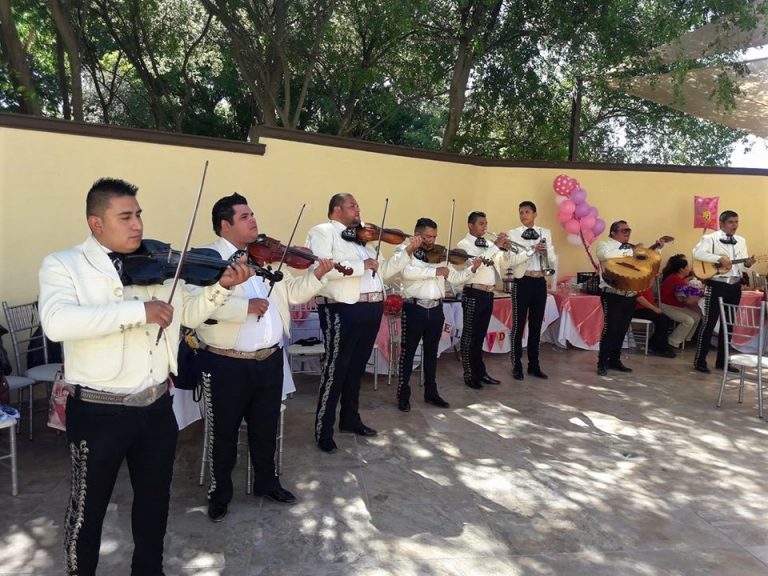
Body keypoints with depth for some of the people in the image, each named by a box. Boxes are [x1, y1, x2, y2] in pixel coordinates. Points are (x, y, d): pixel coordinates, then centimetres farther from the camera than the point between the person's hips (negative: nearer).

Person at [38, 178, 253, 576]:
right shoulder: (63, 265, -9)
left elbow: (189, 314, 9)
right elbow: (56, 323, -27)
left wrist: (220, 287, -10)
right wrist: (138, 310, -32)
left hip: (157, 406, 5)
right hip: (98, 411, -4)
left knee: (155, 499, 21)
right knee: (88, 508, 15)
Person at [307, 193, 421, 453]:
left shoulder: (364, 237, 19)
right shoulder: (322, 231, -4)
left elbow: (383, 271, 18)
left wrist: (407, 252, 7)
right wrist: (361, 265, -21)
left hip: (372, 310, 8)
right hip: (342, 310, -7)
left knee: (357, 367, 17)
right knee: (336, 369, -1)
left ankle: (350, 419, 33)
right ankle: (323, 431, 11)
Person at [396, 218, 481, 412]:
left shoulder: (439, 254, 12)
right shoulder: (405, 249, -4)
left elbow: (455, 278, 11)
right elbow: (407, 272, -24)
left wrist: (472, 269, -5)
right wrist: (435, 271, -25)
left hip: (436, 309, 5)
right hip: (414, 308, -5)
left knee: (431, 352, 15)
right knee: (408, 351, 4)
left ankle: (431, 392, 26)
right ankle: (403, 394, 14)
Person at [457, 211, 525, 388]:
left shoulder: (488, 244, 14)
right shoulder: (464, 244, -7)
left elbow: (505, 263, 15)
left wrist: (505, 249, -4)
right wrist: (496, 246, -22)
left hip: (488, 294, 7)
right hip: (473, 294, -7)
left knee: (480, 335, 15)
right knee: (470, 336, 1)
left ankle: (480, 372, 23)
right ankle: (470, 375, 9)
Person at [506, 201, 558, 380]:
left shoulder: (545, 233, 10)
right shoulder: (513, 234, -1)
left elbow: (553, 259, 6)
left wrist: (546, 252, -15)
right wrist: (532, 249, -22)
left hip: (540, 282, 4)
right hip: (522, 282, -3)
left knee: (536, 325, 10)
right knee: (518, 325, 0)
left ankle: (534, 365, 19)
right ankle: (517, 366, 8)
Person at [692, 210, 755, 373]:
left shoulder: (741, 241, 15)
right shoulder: (710, 238, -5)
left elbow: (743, 263, 12)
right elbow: (697, 253, -21)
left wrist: (748, 263, -11)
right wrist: (720, 258, -25)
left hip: (735, 286, 7)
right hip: (716, 285, -7)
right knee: (709, 323, -5)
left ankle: (722, 361, 21)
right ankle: (700, 361, 1)